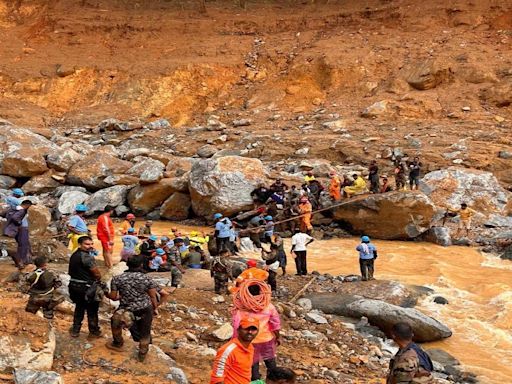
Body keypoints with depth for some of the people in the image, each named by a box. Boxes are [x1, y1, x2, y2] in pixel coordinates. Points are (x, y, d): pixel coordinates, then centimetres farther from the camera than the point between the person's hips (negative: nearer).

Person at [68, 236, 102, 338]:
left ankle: (75, 330, 29)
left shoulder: (74, 255, 7)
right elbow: (97, 274, -18)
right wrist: (98, 279, 4)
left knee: (79, 307, 23)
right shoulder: (87, 257, -21)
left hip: (74, 285, 8)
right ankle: (94, 332, 18)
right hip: (86, 287, -8)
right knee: (92, 310, 8)